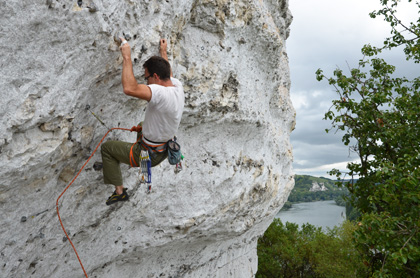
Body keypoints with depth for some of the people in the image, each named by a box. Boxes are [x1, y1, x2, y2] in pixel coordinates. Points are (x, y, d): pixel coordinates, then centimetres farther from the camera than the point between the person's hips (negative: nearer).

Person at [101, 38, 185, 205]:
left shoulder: (161, 93, -34)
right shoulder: (178, 86, -8)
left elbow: (129, 88, -46)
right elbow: (168, 74, 16)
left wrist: (127, 57, -35)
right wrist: (163, 52, 30)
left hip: (149, 155, -8)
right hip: (164, 151, 8)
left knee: (107, 148, 9)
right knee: (143, 126, 36)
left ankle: (119, 191, 13)